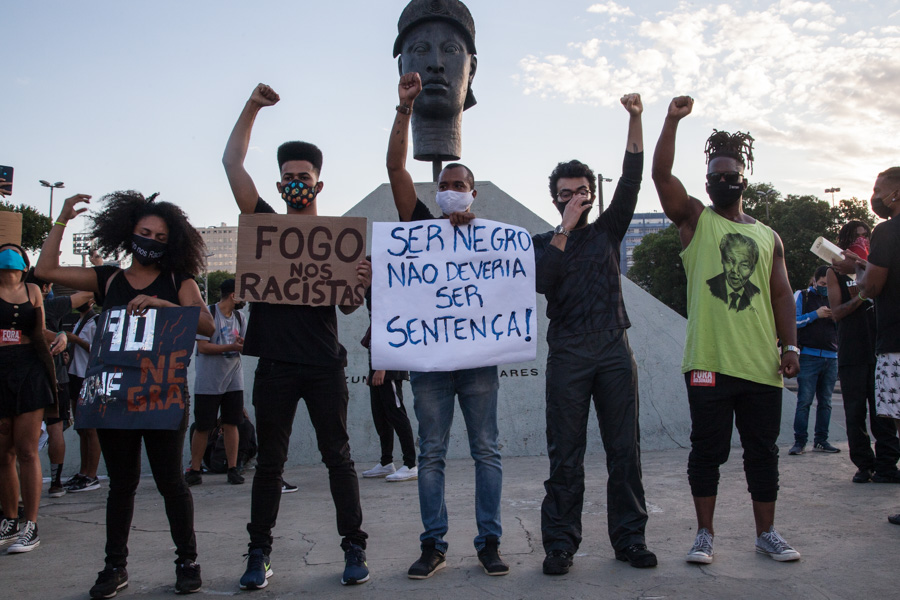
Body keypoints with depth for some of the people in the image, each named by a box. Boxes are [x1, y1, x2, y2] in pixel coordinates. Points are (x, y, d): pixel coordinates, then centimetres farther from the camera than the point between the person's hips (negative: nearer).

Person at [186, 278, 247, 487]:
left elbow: (245, 343, 13)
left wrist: (245, 345, -11)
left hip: (233, 380, 5)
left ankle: (233, 469, 7)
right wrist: (231, 347, -19)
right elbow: (202, 346, -13)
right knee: (202, 427, 1)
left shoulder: (239, 317, 12)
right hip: (208, 382, -5)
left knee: (231, 424, 3)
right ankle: (194, 470, 12)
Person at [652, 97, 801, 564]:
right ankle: (705, 534, 13)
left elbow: (781, 294, 13)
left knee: (763, 449, 9)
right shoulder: (695, 219, 7)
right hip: (708, 361, -3)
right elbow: (661, 174, -6)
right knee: (708, 449, 1)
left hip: (760, 362, 3)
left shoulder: (768, 236, 17)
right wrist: (673, 120, -11)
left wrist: (790, 345, 3)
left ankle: (766, 533, 22)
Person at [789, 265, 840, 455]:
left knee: (825, 402, 5)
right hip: (809, 356, -5)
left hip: (831, 357, 5)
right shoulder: (801, 296, 8)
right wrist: (815, 314, -11)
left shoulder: (832, 300, 19)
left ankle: (821, 441, 10)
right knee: (804, 401, -8)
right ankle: (800, 441, -6)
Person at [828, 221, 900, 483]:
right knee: (855, 412, -1)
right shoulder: (835, 272, 9)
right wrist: (860, 298, -16)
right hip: (851, 351, -1)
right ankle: (863, 465, 6)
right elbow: (836, 312, 0)